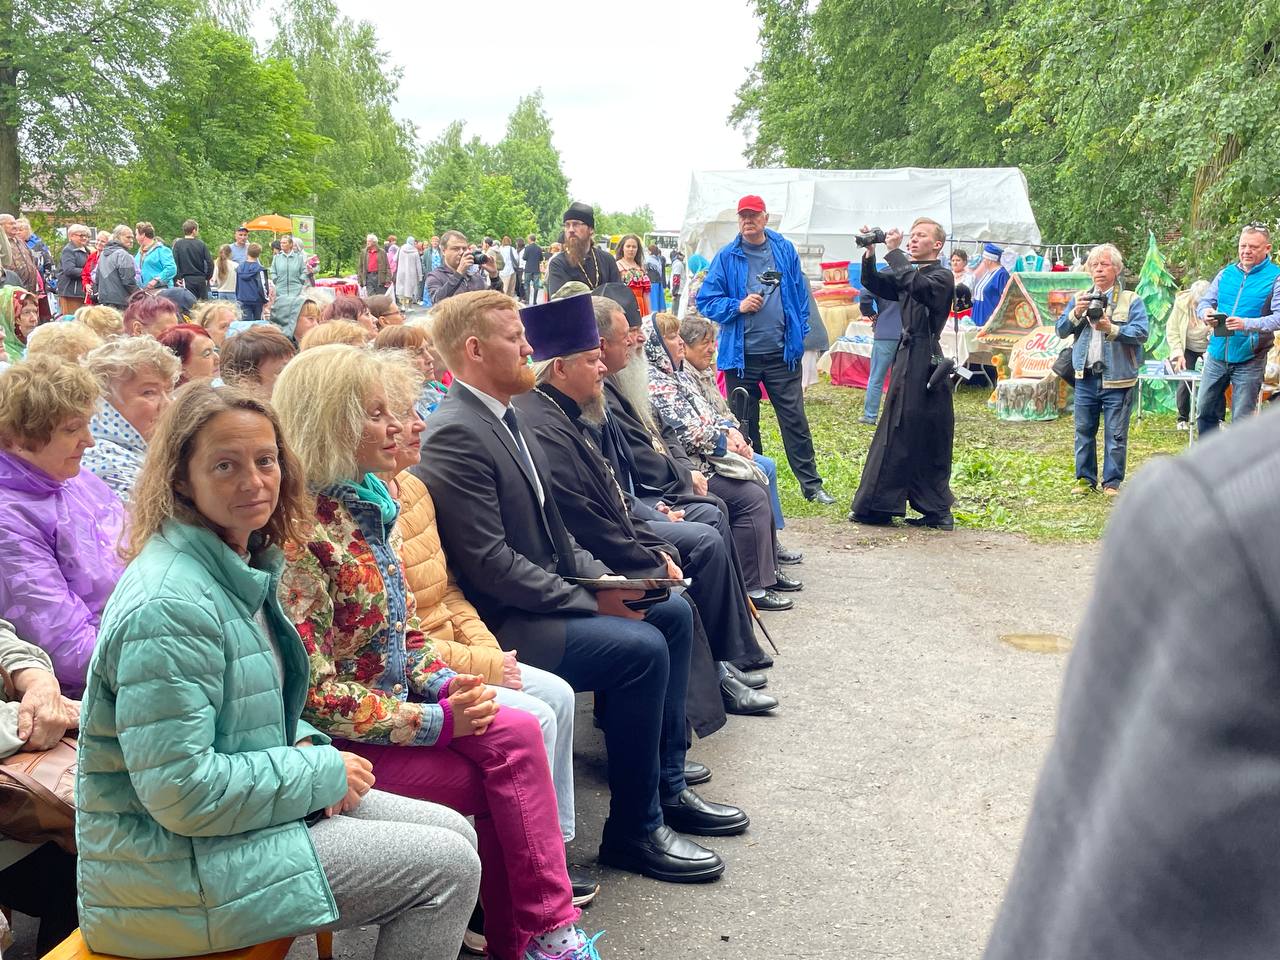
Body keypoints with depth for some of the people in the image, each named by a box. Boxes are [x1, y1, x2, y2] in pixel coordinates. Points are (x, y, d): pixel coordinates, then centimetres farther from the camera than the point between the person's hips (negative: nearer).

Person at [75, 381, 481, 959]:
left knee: (453, 834, 7)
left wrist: (306, 748, -1)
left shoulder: (245, 566, 6)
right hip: (177, 870, -9)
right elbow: (182, 790, -27)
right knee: (448, 866, -10)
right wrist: (324, 774, -17)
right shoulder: (169, 605, -25)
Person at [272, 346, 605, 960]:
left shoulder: (366, 504, 7)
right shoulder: (302, 532, -20)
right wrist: (435, 720, -18)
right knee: (506, 772, -15)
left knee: (517, 734, -13)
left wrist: (442, 684, -3)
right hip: (345, 744, -7)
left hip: (392, 709, 7)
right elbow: (315, 692, -22)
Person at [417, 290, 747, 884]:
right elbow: (489, 561, -24)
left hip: (549, 594, 11)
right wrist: (591, 602, -19)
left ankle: (667, 786, 18)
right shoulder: (456, 435, -20)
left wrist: (601, 578, 1)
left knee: (673, 613, 9)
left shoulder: (504, 418, 12)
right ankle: (634, 830, -6)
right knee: (641, 648, -22)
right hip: (502, 623, -10)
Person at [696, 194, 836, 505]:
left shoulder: (785, 250, 5)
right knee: (744, 424, 9)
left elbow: (800, 295, 12)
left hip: (782, 353, 0)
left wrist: (800, 336, 7)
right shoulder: (726, 257, 1)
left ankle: (811, 485, 8)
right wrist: (738, 306, -13)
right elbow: (706, 301, 2)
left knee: (795, 420, 1)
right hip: (740, 355, 0)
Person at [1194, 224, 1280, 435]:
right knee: (1205, 410, 10)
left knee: (1242, 418, 2)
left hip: (1249, 360, -4)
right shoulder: (1226, 273, 8)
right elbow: (1205, 301, 11)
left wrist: (1247, 324, -31)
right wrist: (1205, 312, -14)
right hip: (1217, 355, 4)